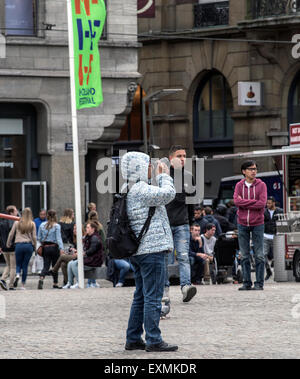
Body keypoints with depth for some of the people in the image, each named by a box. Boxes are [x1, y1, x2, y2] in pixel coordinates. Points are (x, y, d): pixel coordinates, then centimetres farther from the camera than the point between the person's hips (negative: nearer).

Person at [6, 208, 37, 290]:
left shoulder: (17, 223, 1)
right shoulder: (32, 224, 0)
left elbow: (11, 235, 3)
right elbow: (34, 237, 1)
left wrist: (8, 244, 14)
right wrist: (34, 246, 14)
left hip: (19, 245, 0)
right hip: (29, 245, 0)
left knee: (18, 264, 11)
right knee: (25, 265, 7)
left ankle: (17, 275, -21)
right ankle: (23, 284, 6)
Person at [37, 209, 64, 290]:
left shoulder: (42, 225, 3)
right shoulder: (56, 226, -8)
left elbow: (39, 238, 7)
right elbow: (58, 238, -15)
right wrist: (61, 248, -19)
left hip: (45, 247, 3)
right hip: (54, 247, -3)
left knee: (46, 266, 1)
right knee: (55, 265, 10)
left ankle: (41, 278, -25)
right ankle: (55, 283, 16)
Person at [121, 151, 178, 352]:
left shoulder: (128, 190, 17)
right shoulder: (141, 190, -15)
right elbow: (168, 194, -19)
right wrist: (164, 176, -6)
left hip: (137, 251, 10)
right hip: (152, 249, -10)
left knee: (141, 296, 15)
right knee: (153, 296, -8)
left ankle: (133, 339, 18)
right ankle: (153, 340, -7)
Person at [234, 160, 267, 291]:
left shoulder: (261, 185, -1)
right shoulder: (239, 185, 5)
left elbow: (262, 203, -14)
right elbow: (237, 201, -11)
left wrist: (244, 202, -12)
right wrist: (254, 202, -15)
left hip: (257, 223, -2)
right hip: (242, 224, 2)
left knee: (259, 255, -2)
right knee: (244, 255, 5)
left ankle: (259, 283, 2)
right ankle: (246, 283, 10)